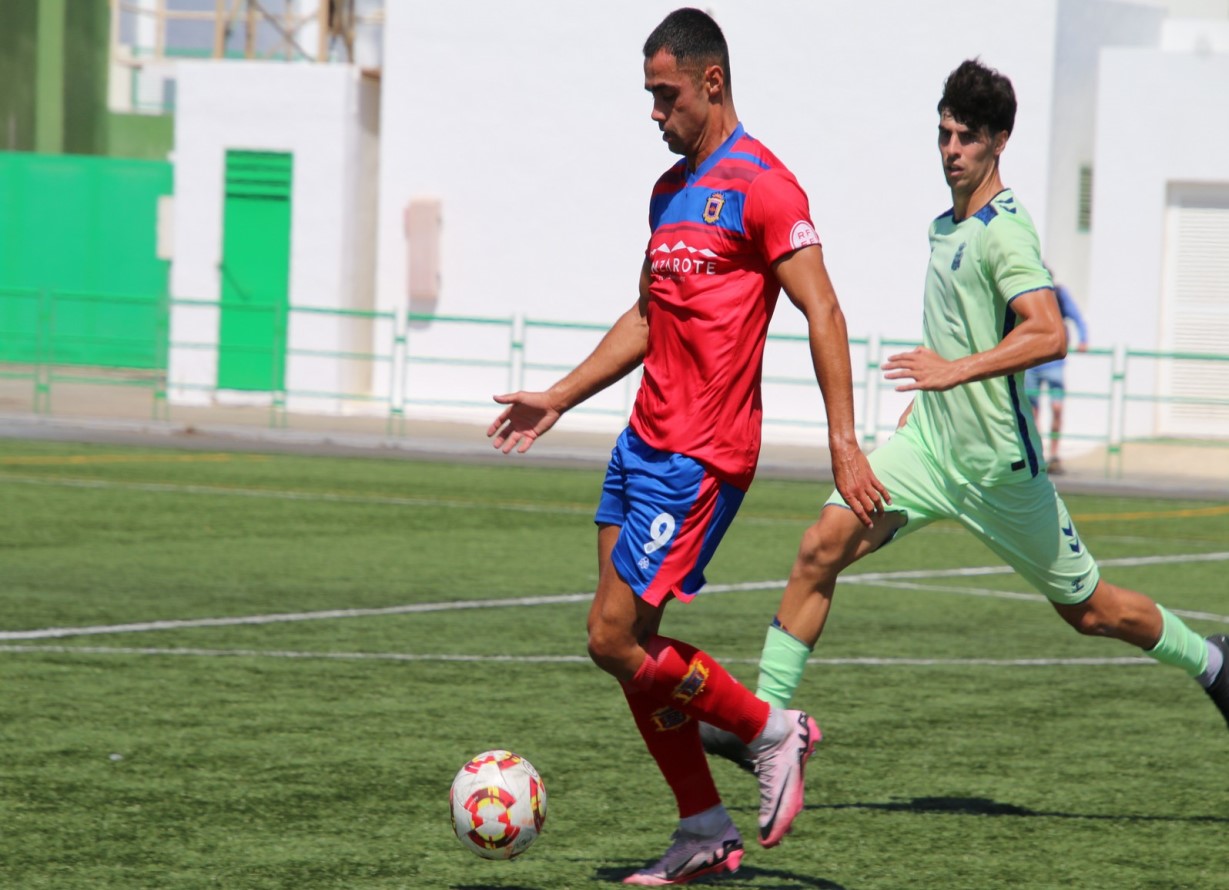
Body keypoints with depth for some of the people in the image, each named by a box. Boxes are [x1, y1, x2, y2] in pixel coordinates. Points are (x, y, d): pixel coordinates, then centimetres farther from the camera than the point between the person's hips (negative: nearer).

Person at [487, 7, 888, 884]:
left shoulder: (761, 186, -12)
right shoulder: (669, 190, 16)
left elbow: (821, 311, -15)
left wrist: (845, 444, -20)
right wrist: (559, 400, 21)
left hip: (699, 455, -9)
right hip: (644, 440, 9)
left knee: (615, 640, -10)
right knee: (628, 645, 7)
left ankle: (773, 730, 7)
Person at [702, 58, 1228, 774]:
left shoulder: (1004, 231, -17)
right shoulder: (946, 226, 11)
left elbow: (1049, 335, -31)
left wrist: (957, 370, -36)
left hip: (997, 462, -7)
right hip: (929, 440, 7)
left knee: (1088, 610, 7)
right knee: (822, 547, -12)